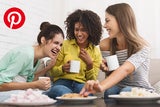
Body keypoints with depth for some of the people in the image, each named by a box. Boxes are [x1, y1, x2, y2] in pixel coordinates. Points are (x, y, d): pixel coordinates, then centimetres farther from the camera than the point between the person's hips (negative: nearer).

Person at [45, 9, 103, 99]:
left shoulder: (96, 51, 8)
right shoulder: (65, 45, 4)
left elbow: (92, 80, 9)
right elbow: (52, 71, 10)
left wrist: (90, 64, -8)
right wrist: (62, 68, -12)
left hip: (82, 84, 2)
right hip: (62, 83, -1)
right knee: (64, 93, -39)